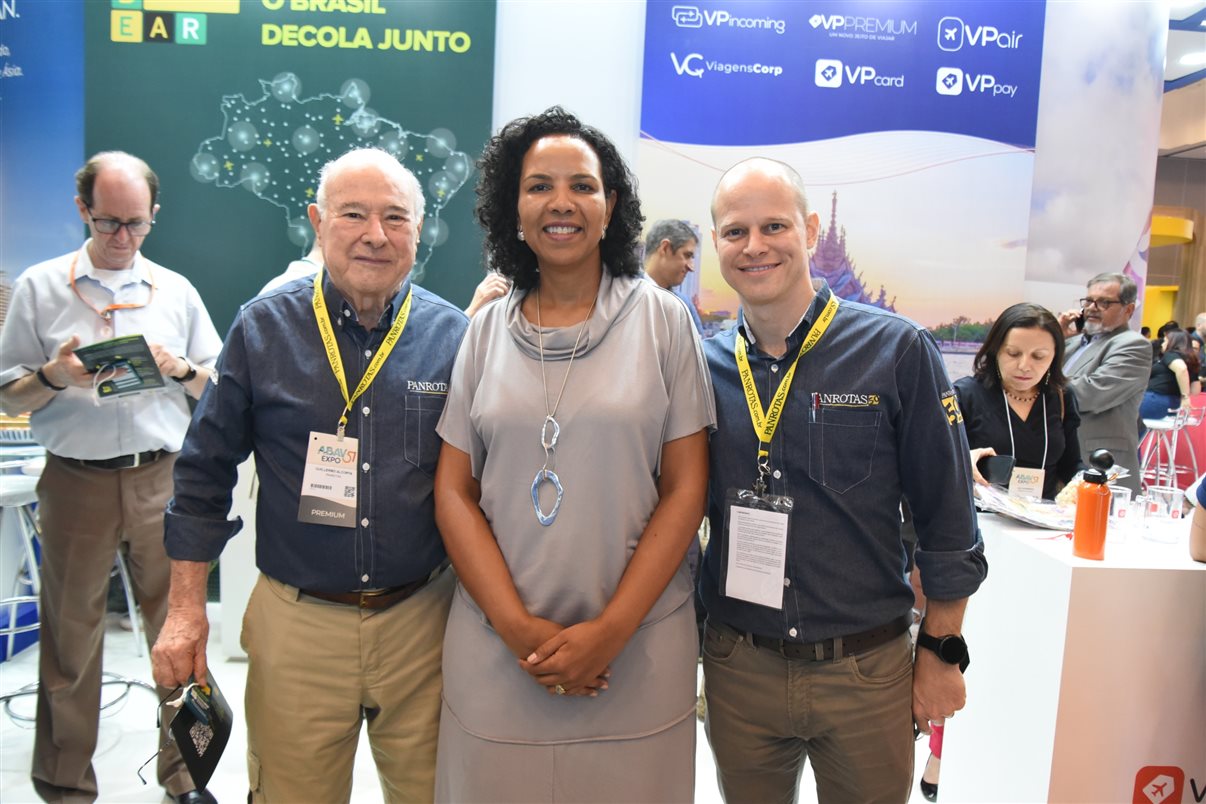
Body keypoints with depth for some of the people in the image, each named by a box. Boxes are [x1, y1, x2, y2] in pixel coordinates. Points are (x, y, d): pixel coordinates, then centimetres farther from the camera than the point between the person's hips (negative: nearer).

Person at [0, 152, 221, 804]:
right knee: (70, 639, 8)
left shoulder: (176, 291, 9)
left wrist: (180, 368, -8)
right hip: (77, 481, 0)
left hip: (164, 480, 1)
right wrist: (54, 376, -13)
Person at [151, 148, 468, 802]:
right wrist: (186, 609, 1)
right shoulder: (263, 329, -2)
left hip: (423, 620, 1)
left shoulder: (453, 337, -2)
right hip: (296, 624, 0)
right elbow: (204, 473, 3)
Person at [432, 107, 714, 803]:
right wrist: (518, 626, -8)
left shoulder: (662, 319, -2)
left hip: (638, 647, -1)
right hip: (498, 646, 2)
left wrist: (612, 630, -10)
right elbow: (455, 492, 2)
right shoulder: (487, 331, 3)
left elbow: (686, 488, -4)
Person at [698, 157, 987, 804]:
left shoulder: (896, 352, -10)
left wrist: (941, 652, -3)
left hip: (866, 672, -2)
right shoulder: (703, 366, -1)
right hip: (736, 665, 3)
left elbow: (947, 520, -5)